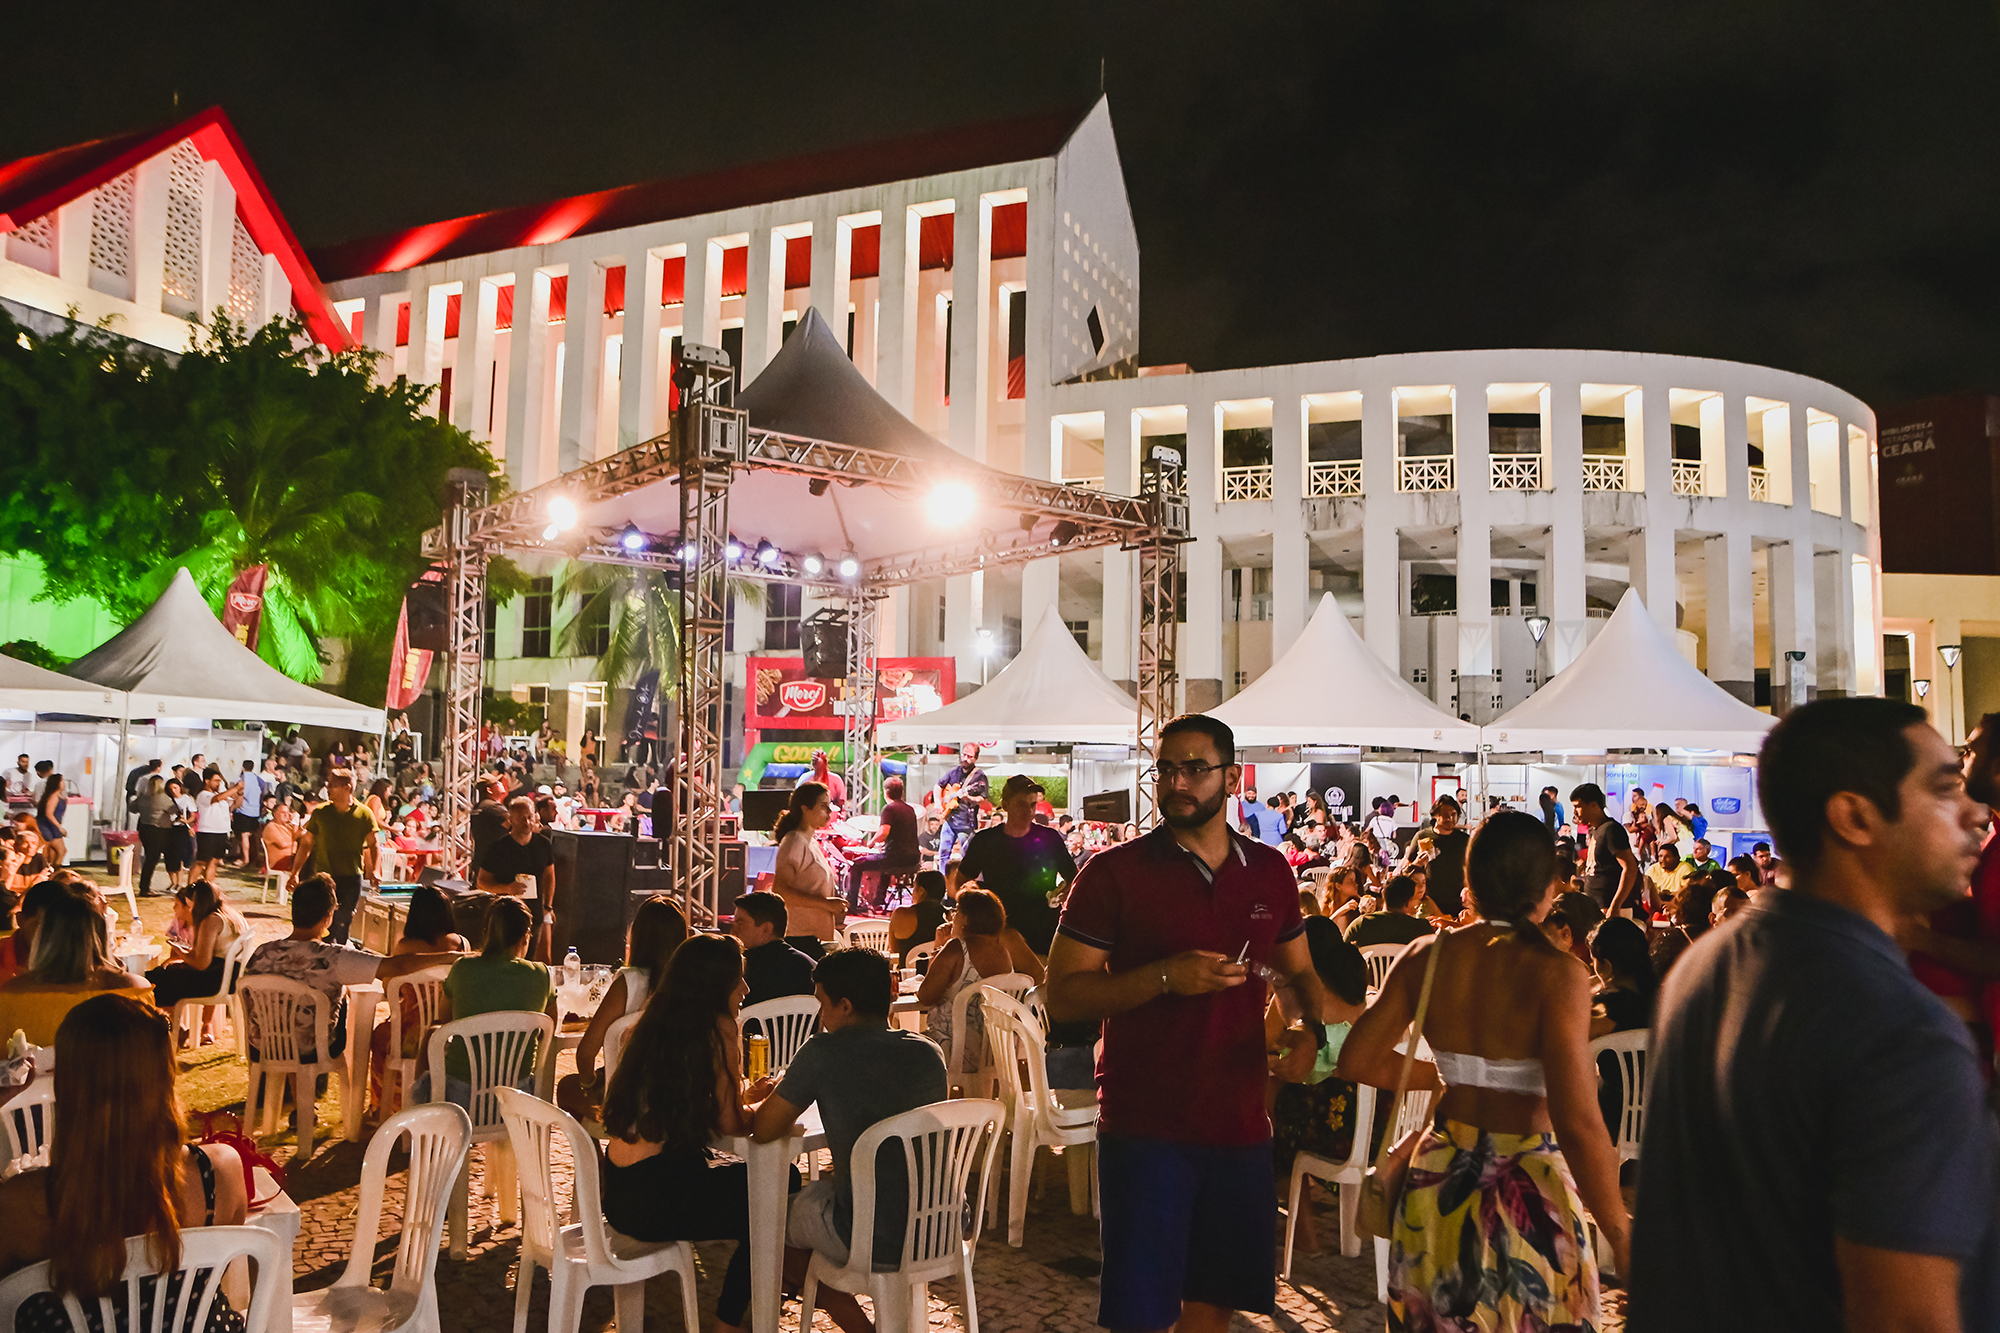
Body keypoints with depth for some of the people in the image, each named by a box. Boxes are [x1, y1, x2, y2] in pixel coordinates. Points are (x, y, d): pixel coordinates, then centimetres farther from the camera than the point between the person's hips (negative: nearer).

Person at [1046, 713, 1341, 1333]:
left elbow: (1299, 972, 18)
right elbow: (1062, 997, -11)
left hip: (1241, 1123, 4)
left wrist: (1329, 1014, -4)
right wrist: (1165, 977, -23)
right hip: (1145, 1126, -4)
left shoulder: (1270, 871, 6)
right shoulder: (1115, 873, -7)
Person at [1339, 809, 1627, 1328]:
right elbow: (1578, 1123, -23)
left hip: (1438, 1184, 4)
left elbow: (1356, 1063, 0)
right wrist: (1622, 1239, -12)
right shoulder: (1557, 974, -17)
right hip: (1530, 1188, -4)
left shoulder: (1424, 958, -5)